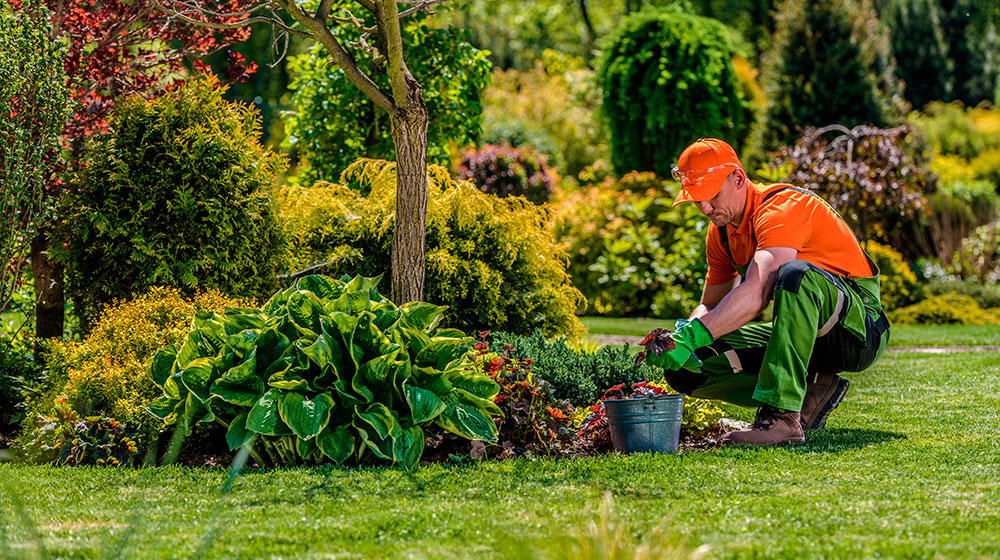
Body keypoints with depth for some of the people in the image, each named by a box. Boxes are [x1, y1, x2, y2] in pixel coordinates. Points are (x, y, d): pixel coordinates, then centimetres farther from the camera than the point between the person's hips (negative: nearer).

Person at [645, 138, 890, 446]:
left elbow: (755, 295, -36)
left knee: (795, 273, -41)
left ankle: (783, 416, -42)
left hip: (858, 326, -8)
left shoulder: (782, 207, -21)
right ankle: (810, 391, -4)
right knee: (687, 365, -5)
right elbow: (709, 305, 14)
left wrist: (692, 336, -41)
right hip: (806, 333, 8)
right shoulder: (722, 230, 7)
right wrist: (682, 335, -8)